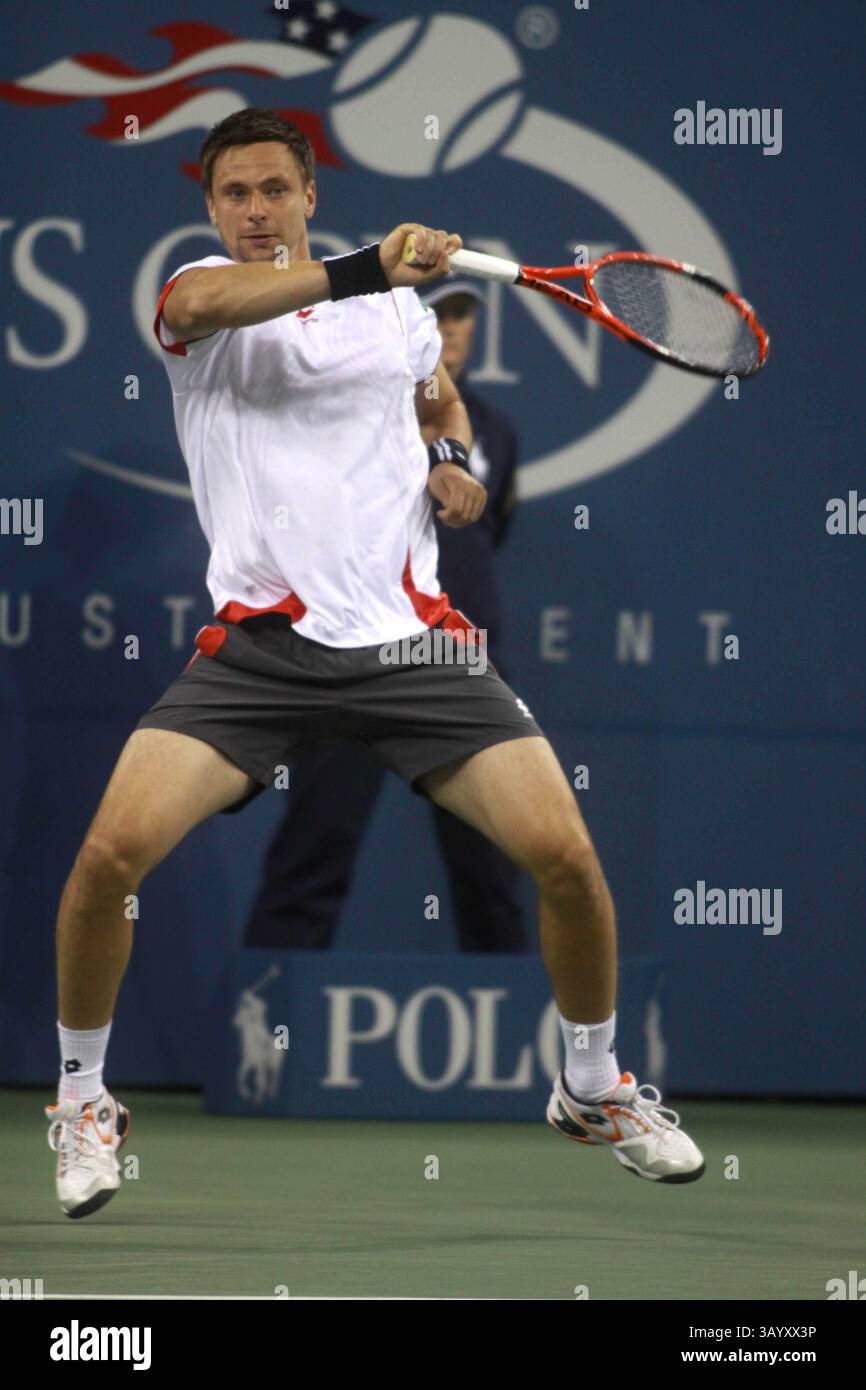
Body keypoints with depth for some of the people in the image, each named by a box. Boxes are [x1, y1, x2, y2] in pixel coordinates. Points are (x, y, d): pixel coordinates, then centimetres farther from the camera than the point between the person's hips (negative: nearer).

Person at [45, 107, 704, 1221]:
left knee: (565, 855, -10)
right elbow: (196, 304, -26)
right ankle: (82, 1097, 6)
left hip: (410, 643, 2)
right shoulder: (202, 288, 1)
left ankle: (594, 1087, 17)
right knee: (111, 850, -19)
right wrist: (366, 269, -38)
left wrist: (452, 456, 10)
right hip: (259, 646, -2)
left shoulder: (400, 307, 12)